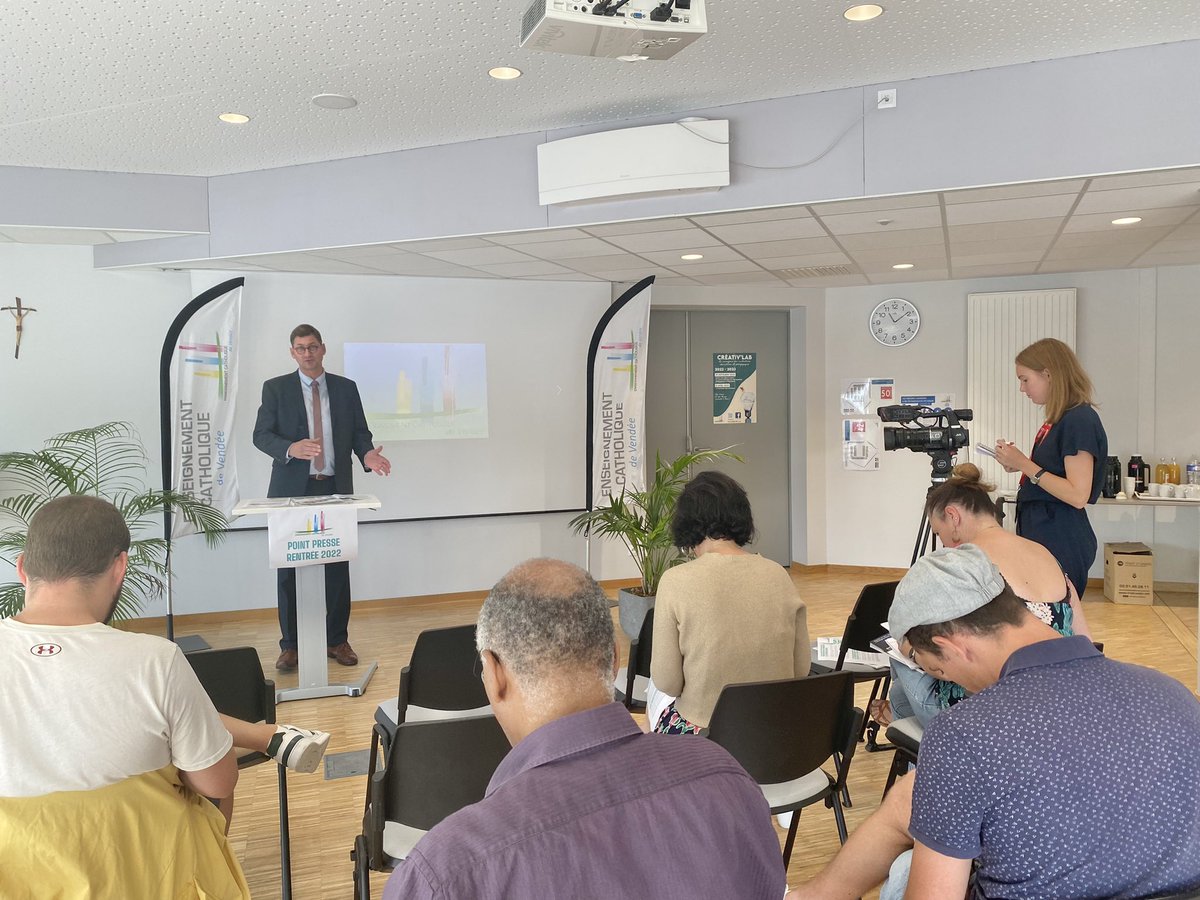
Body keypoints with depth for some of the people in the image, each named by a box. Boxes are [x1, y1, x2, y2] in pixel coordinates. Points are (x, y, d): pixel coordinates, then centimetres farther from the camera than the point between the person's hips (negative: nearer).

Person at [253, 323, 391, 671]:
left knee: (338, 567, 4)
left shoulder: (346, 388, 10)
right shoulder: (275, 388, 5)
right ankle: (290, 645, 12)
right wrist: (290, 448, -21)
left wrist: (367, 453, -13)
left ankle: (337, 640, 16)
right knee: (289, 569, 3)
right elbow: (261, 435, -1)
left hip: (335, 489, 1)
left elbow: (359, 431, 10)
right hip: (292, 489, -1)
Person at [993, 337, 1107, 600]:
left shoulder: (1080, 420, -15)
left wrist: (1024, 464, -18)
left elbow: (1077, 495, -21)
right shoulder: (1058, 419, 12)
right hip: (1041, 533, 9)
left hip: (1061, 540, -9)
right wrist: (1018, 464, 4)